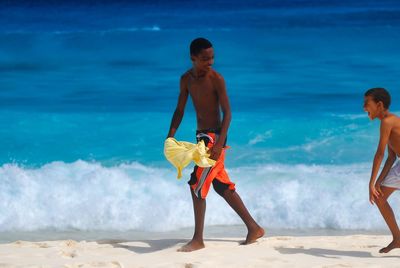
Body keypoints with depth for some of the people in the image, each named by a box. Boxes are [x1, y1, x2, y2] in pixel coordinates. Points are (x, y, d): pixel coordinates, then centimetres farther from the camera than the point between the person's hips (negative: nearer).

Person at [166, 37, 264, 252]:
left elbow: (227, 112, -16)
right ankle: (254, 228, 24)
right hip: (201, 136, 7)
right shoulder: (186, 79, 5)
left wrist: (219, 143, -25)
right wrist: (170, 136, -1)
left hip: (214, 137, -7)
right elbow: (180, 110, 10)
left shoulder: (216, 79, -14)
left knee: (197, 184, -11)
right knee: (222, 186, 13)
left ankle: (198, 239, -5)